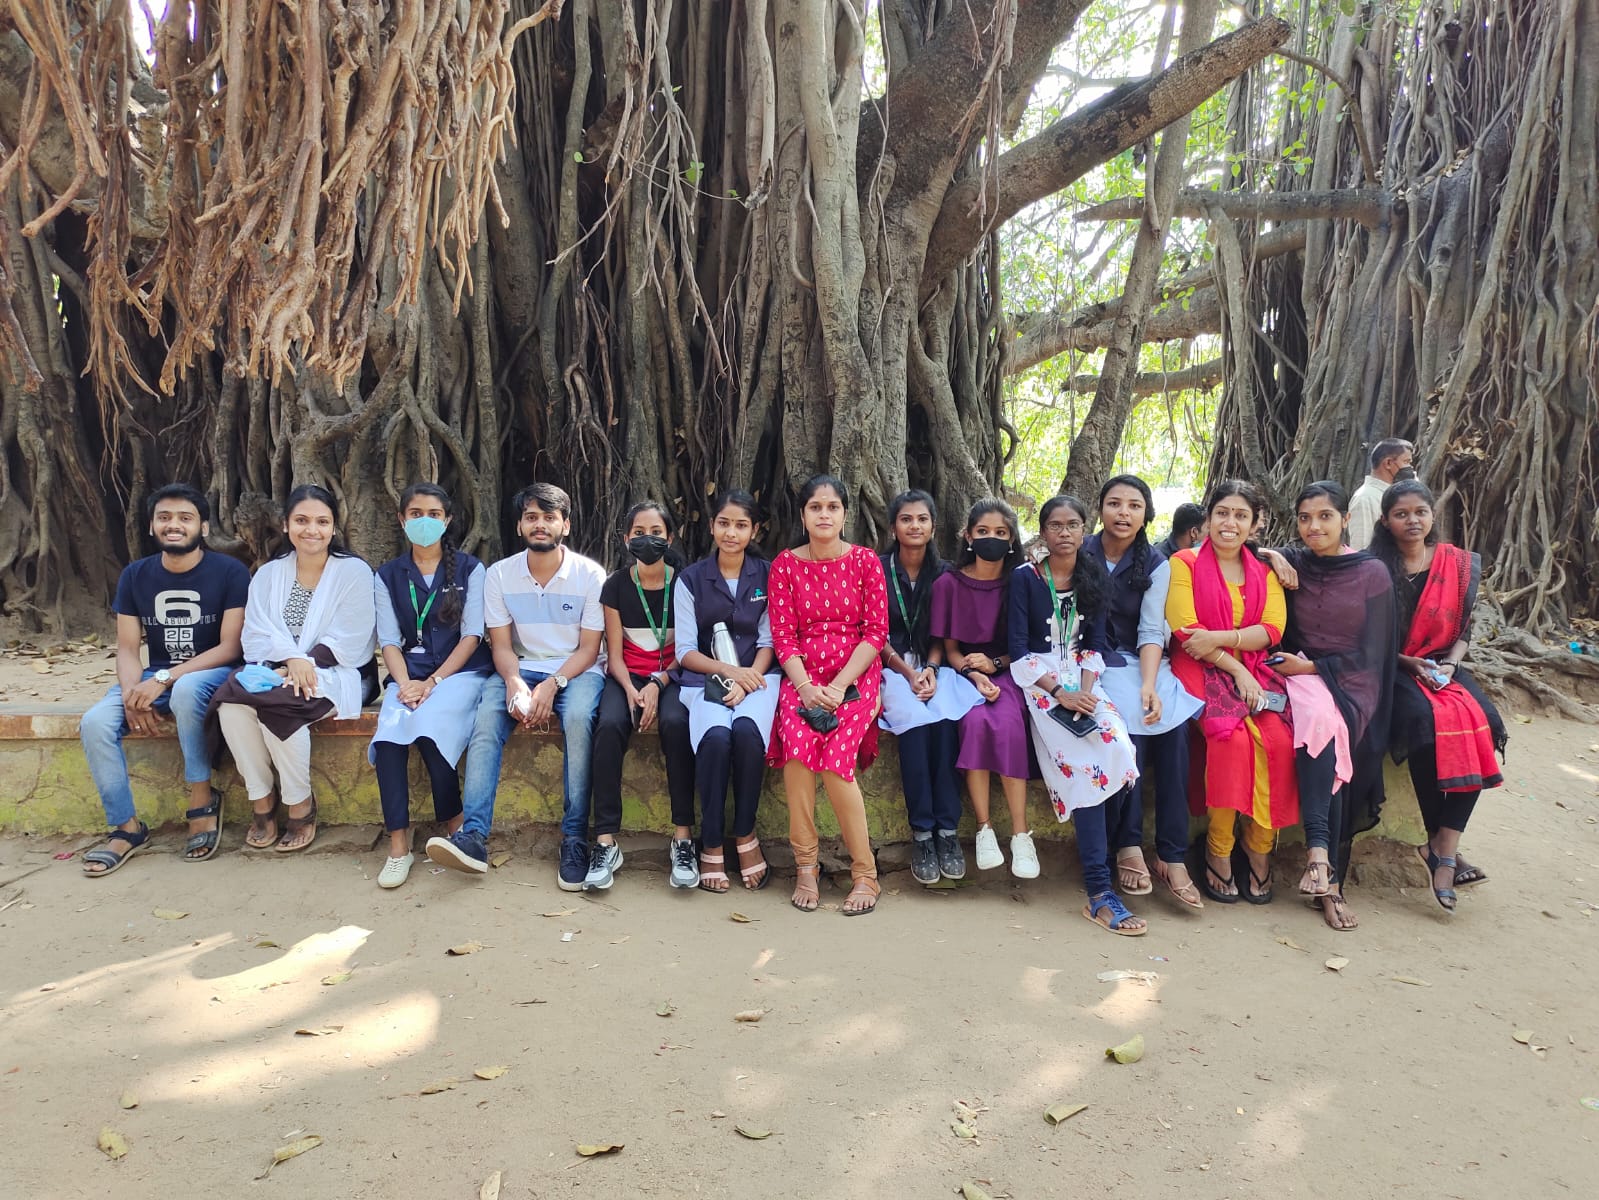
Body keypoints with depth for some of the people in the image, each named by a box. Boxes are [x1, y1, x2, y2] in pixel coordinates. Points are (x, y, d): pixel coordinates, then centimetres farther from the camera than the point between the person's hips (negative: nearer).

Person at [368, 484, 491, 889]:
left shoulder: (469, 569, 6)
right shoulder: (388, 576, 15)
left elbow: (472, 635, -2)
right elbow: (389, 641, 7)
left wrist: (433, 682, -14)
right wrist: (405, 682, -13)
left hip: (461, 670, -2)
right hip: (410, 672, 3)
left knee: (429, 726, -32)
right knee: (389, 731, -29)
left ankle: (456, 828, -13)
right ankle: (398, 844, -23)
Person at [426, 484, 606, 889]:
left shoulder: (590, 574, -6)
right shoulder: (500, 574, 2)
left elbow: (588, 649, -7)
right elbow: (501, 644, 0)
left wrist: (552, 685, -23)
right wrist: (514, 682, -22)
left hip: (577, 670, -2)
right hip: (521, 669, 3)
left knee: (578, 717, -36)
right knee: (486, 717, -29)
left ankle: (575, 839, -29)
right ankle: (473, 836, -36)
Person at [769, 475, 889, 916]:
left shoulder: (865, 561, 5)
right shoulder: (785, 565, 8)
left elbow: (876, 632, 0)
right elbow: (783, 635, 3)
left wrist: (838, 686, -12)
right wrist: (806, 686, -13)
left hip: (855, 675, -1)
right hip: (803, 676, 1)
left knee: (835, 753, -27)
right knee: (798, 740, -29)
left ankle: (864, 871, -11)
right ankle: (805, 865, -15)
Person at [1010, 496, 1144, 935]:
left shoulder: (1094, 578, 13)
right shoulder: (1025, 578, 1)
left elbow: (1095, 644, 8)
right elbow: (1018, 651, -5)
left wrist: (1086, 689, -11)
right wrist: (1059, 693, -16)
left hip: (1082, 678, 4)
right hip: (1041, 680, -4)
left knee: (1116, 742, -26)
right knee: (1086, 760, -27)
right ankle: (1099, 890, -27)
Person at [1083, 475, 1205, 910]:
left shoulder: (1155, 565, 4)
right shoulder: (1080, 555, 2)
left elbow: (1151, 632, -4)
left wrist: (1149, 684, -20)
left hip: (1140, 661, 2)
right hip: (1093, 662, -2)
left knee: (1173, 722, -25)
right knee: (1127, 723, -29)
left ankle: (1172, 856, -19)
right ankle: (1128, 847, -16)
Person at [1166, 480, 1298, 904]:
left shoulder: (1265, 571, 17)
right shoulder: (1184, 564, 4)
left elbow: (1273, 629, 2)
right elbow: (1184, 629, -7)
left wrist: (1220, 638, -15)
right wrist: (1236, 669, -13)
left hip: (1254, 671, 4)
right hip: (1201, 669, -3)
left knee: (1279, 738, -25)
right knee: (1232, 737, -30)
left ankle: (1261, 844, -12)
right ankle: (1218, 850, -16)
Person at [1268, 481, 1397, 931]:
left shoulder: (1371, 573, 0)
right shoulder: (1292, 563, 6)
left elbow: (1369, 653, -2)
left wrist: (1312, 666, -11)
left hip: (1351, 681, -1)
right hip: (1300, 674, 1)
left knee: (1323, 725, -32)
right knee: (1320, 722, -32)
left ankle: (1320, 856, -27)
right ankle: (1325, 863, -37)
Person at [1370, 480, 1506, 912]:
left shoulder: (1459, 564, 8)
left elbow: (1464, 630, 11)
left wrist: (1449, 664, -7)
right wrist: (1411, 664, -14)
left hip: (1444, 668, 3)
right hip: (1392, 669, -3)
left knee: (1479, 721, -27)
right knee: (1429, 721, -32)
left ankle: (1442, 849, -25)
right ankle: (1444, 847, -20)